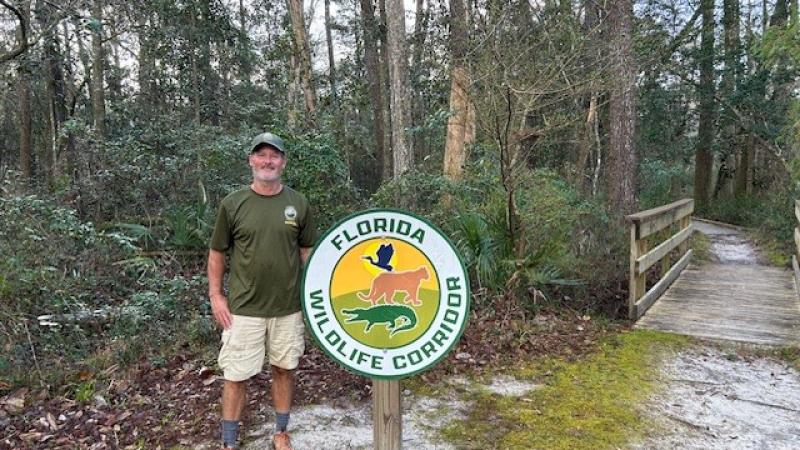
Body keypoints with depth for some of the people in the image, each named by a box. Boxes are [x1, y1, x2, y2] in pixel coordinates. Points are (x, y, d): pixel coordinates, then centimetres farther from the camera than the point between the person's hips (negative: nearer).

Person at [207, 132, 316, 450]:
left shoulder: (298, 204, 1)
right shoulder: (233, 204, -3)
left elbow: (307, 252, 9)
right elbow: (216, 253, 4)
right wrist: (215, 295, -2)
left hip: (288, 307, 2)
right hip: (244, 308, -2)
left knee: (284, 369, 13)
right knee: (236, 375, 5)